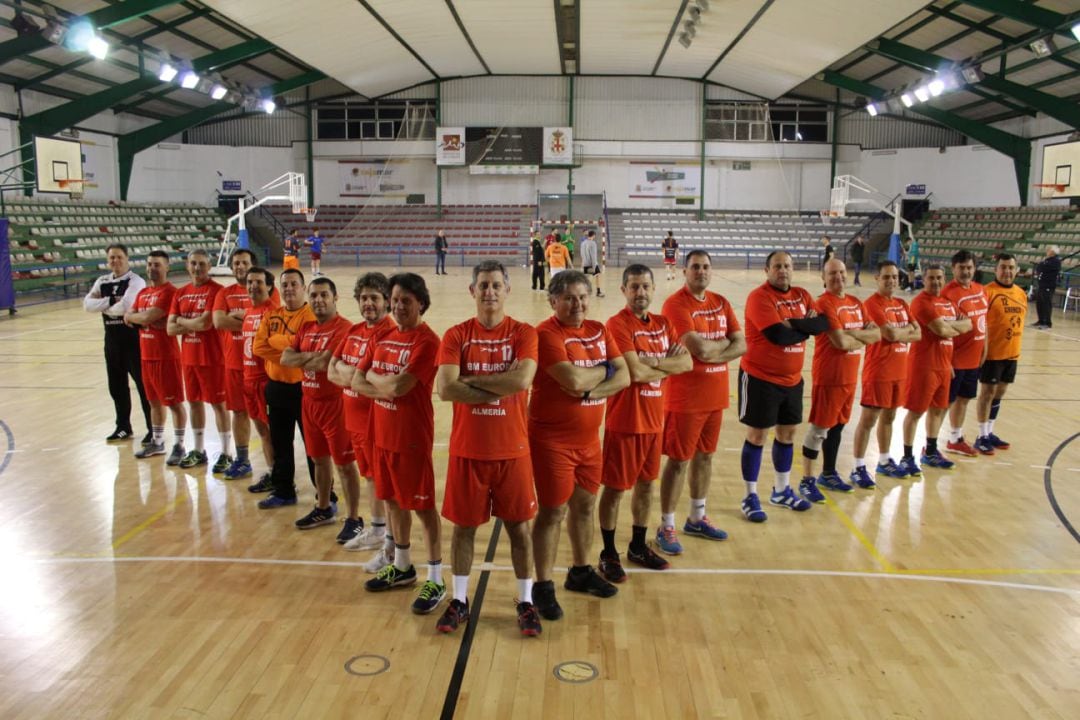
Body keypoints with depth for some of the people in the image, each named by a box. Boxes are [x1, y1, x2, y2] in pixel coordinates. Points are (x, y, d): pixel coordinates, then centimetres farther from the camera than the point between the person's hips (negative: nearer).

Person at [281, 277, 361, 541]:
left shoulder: (343, 328, -16)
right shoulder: (306, 328, 11)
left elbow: (323, 363, -25)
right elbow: (285, 358, 2)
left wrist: (302, 359, -5)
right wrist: (311, 355, -15)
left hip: (335, 403, -8)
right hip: (309, 402, 8)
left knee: (344, 463, -1)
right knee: (319, 459, 20)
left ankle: (354, 519, 8)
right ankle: (323, 509, 35)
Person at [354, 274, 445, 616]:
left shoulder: (427, 341, -16)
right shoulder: (382, 338, 8)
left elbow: (398, 386, -24)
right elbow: (356, 381, 4)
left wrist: (373, 378, -5)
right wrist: (386, 388, -14)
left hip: (412, 437, -8)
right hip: (383, 434, 8)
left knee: (423, 506, 1)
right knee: (394, 500, 18)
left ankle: (436, 580, 11)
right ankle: (402, 567, 35)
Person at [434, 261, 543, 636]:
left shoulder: (524, 333, -4)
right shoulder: (456, 335, -2)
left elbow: (522, 380, -21)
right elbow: (445, 388, -16)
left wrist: (472, 380, -15)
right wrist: (499, 389, -17)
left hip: (512, 449, -1)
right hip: (467, 449, 1)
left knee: (518, 524, 9)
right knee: (463, 525, 12)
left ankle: (526, 601, 25)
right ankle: (459, 600, 28)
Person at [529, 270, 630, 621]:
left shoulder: (599, 330, 6)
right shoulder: (546, 334, -16)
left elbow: (624, 377, -2)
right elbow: (573, 380, -29)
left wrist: (588, 390, -17)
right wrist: (603, 370, -10)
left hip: (589, 438, 7)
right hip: (552, 439, -7)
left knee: (584, 506, 18)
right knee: (552, 512, 2)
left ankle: (581, 572, 37)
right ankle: (543, 587, 16)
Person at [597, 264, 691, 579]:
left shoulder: (663, 323, 7)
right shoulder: (617, 324, -15)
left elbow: (687, 362, -2)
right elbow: (635, 372, -25)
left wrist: (654, 362, -17)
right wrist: (668, 365, -10)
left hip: (654, 419, 7)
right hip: (624, 421, -7)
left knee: (645, 483, 17)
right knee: (614, 488, 4)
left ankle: (638, 547, 34)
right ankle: (608, 554, 19)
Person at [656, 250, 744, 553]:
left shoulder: (721, 303, 8)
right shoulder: (676, 304, -15)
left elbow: (741, 345, 2)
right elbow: (699, 349, -25)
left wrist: (713, 354, -15)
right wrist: (723, 342, -6)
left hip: (716, 396, 7)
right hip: (685, 398, -7)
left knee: (704, 456, 17)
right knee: (678, 461, 0)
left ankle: (697, 519, 33)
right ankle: (666, 527, 12)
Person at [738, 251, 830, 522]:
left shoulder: (801, 295, 8)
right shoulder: (759, 296, -15)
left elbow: (824, 323, -5)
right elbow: (778, 334, -25)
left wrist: (795, 323, -21)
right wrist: (806, 330, -8)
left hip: (792, 378, 7)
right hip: (760, 378, -7)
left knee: (788, 433, 16)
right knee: (757, 435, 0)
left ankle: (782, 490, 32)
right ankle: (750, 497, 11)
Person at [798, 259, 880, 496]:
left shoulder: (856, 303, 11)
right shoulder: (824, 303, -15)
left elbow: (877, 334, 4)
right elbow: (841, 342, -23)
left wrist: (854, 333, -14)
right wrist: (864, 337, -5)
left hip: (850, 377, 8)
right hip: (828, 377, -8)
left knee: (837, 426, 17)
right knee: (819, 428, -2)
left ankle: (828, 474, 30)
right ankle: (807, 480, 7)